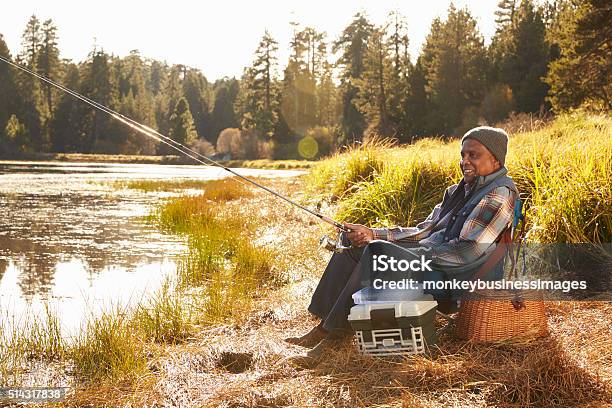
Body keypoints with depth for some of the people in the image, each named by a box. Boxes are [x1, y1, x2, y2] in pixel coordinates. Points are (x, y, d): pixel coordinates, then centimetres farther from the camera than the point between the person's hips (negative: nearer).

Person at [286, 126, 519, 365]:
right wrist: (372, 234, 2)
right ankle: (321, 330, -3)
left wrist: (413, 255, -17)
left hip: (453, 278, -10)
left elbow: (470, 250, -20)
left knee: (378, 252, -28)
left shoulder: (499, 193, -10)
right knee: (354, 247, 3)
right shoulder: (460, 190, 19)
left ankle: (333, 335, -20)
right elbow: (424, 231, 15)